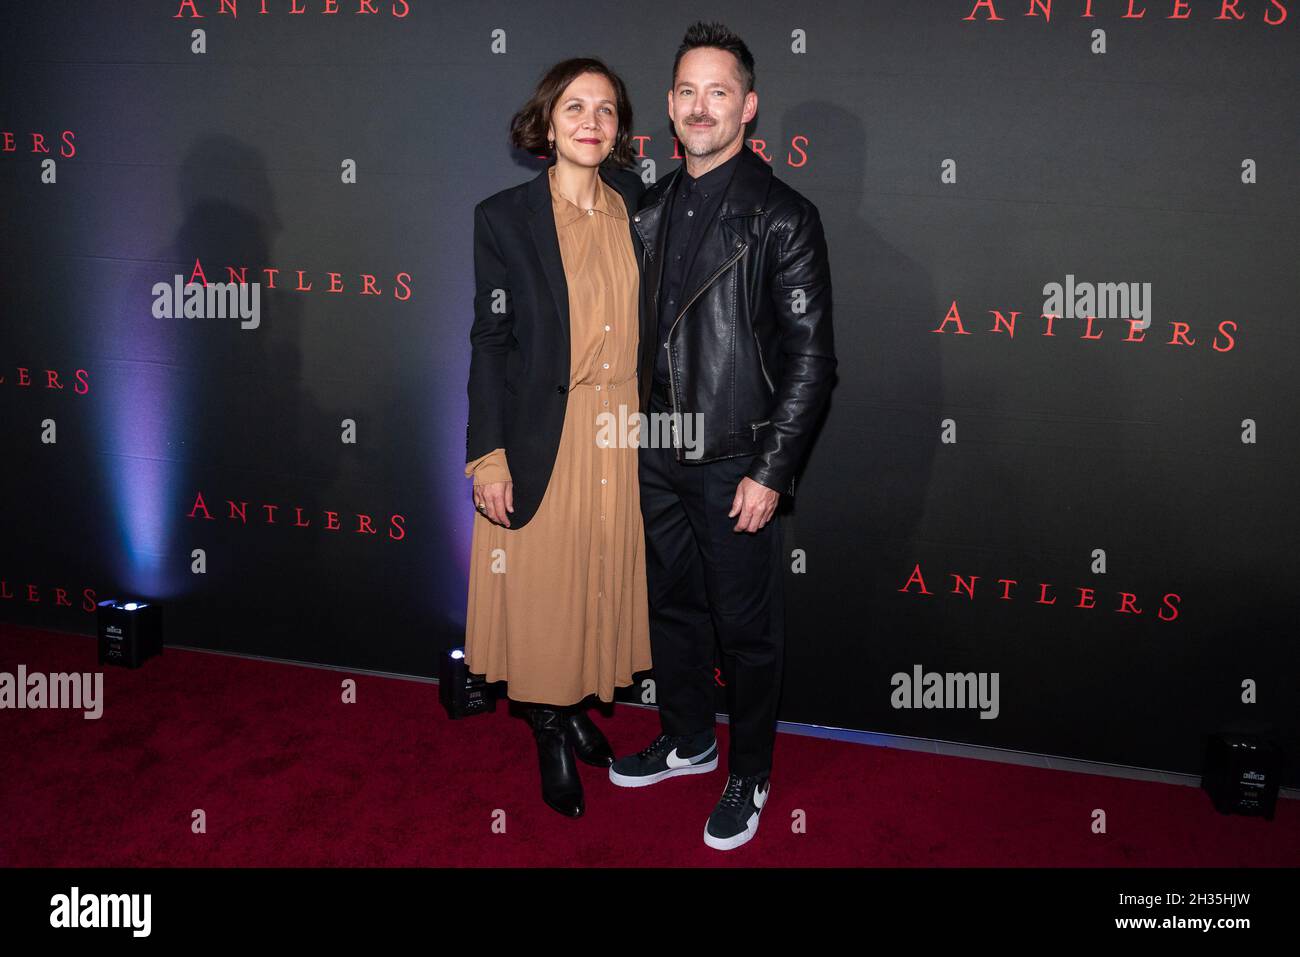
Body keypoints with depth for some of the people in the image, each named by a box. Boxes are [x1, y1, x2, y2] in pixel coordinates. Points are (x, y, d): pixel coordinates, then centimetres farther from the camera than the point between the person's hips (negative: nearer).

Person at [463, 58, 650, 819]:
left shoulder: (635, 206, 5)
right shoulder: (505, 216, -5)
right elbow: (490, 339, -6)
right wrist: (488, 455, -10)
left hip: (624, 434, 4)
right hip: (542, 437, -3)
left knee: (604, 579, 14)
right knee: (543, 588, 6)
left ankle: (578, 706, 34)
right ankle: (551, 734, 25)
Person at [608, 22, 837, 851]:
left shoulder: (781, 217, -9)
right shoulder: (652, 211, 9)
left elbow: (811, 357, -12)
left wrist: (770, 471, -15)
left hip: (735, 467, -6)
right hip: (658, 460, 6)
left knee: (747, 628, 6)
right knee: (673, 608, 19)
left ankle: (750, 776, 24)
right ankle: (687, 741, 39)